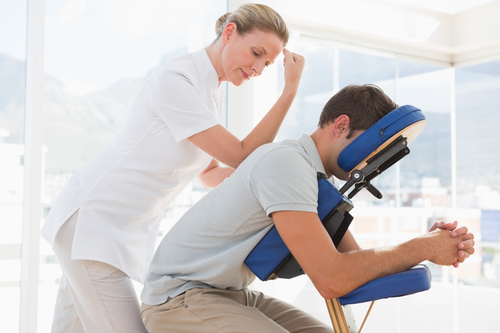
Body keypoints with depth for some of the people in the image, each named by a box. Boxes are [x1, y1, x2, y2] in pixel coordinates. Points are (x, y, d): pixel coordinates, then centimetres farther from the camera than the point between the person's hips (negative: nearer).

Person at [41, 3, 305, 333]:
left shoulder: (212, 92, 10)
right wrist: (291, 91, -18)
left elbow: (210, 174, 11)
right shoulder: (175, 80, -19)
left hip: (129, 231, 9)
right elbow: (242, 156, -19)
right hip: (92, 223, -9)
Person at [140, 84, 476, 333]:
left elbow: (356, 261, 6)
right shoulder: (286, 160, -23)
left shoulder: (318, 180, 8)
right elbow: (331, 279, -29)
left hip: (233, 295, 9)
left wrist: (427, 245, -9)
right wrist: (421, 248, -19)